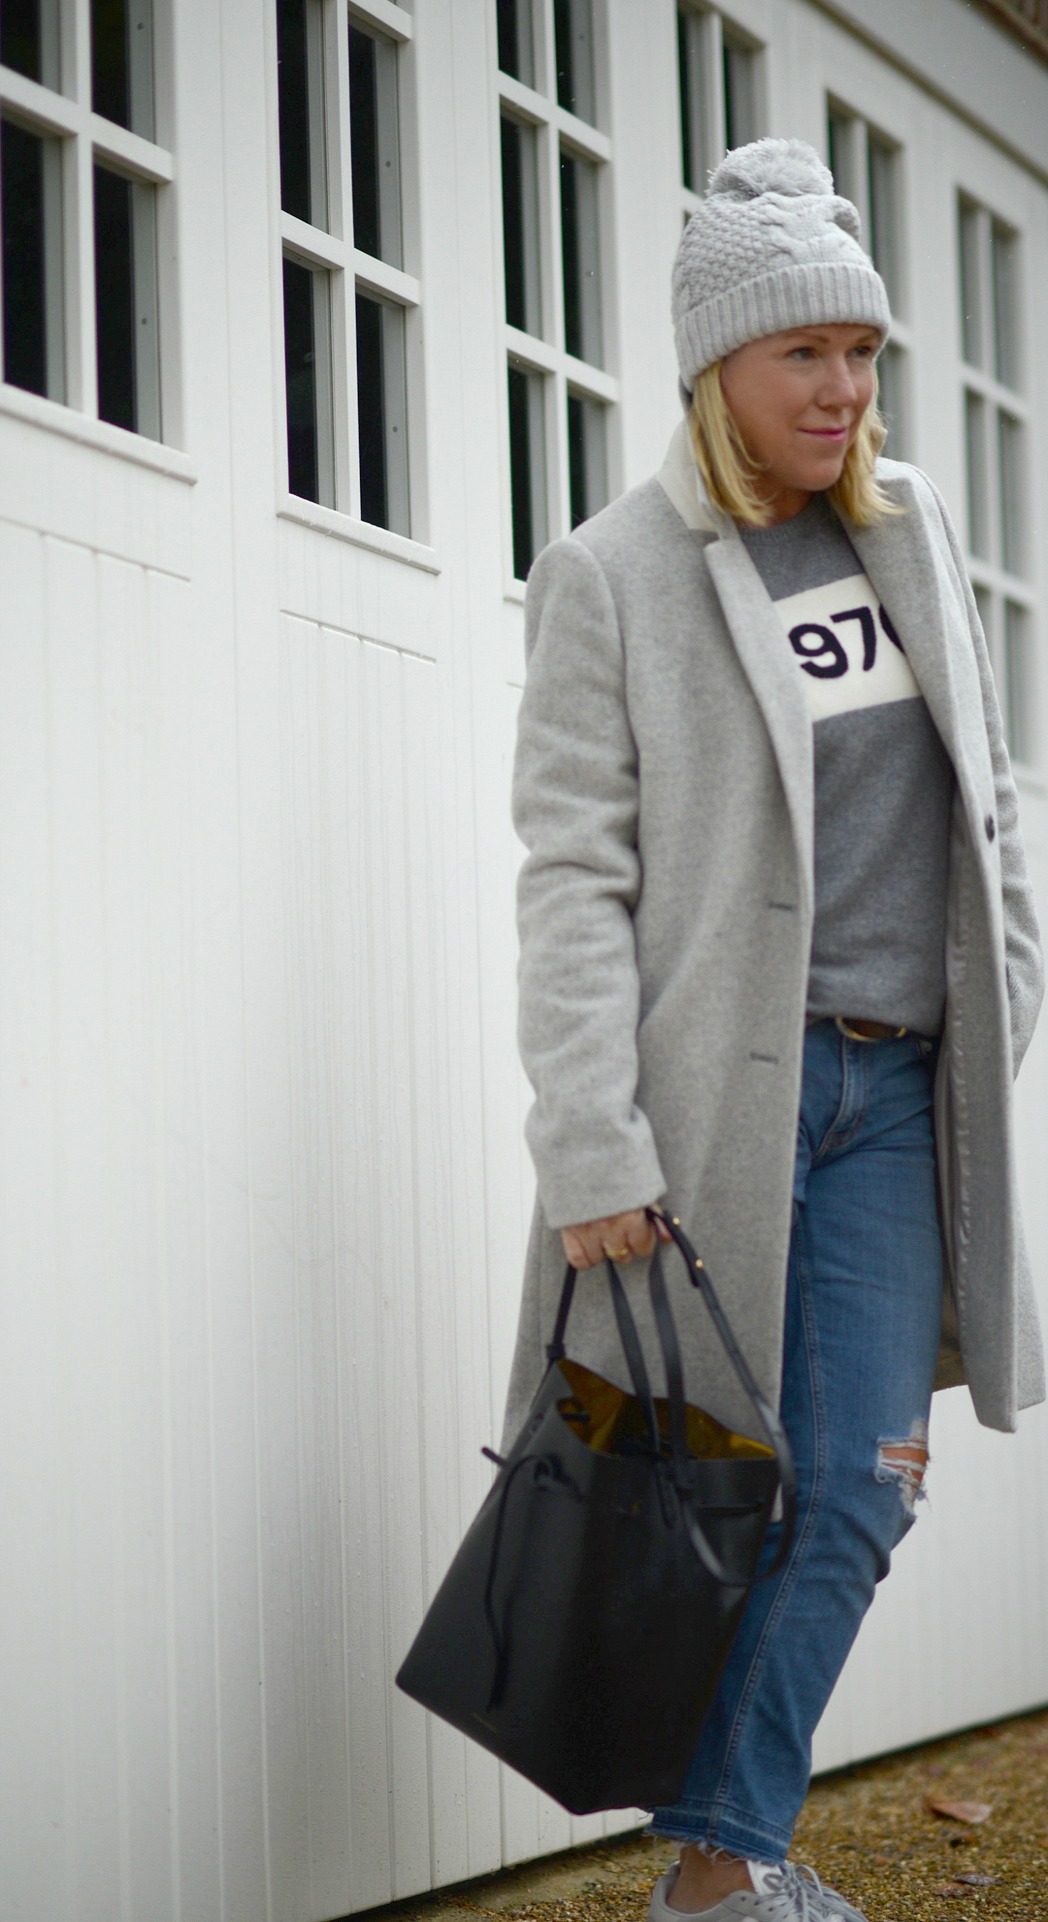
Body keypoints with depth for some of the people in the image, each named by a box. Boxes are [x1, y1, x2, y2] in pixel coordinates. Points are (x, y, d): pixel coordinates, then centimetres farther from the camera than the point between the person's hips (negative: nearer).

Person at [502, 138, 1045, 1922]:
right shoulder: (614, 574, -4)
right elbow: (572, 873, -9)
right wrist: (591, 1147, -16)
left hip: (898, 1092, 5)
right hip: (722, 1083, -5)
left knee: (855, 1495, -1)